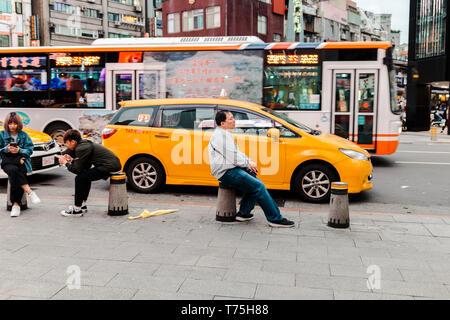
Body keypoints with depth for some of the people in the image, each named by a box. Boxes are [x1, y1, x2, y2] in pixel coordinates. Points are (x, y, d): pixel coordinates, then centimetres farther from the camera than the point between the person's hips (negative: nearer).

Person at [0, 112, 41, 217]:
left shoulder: (24, 134, 12)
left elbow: (30, 149, 5)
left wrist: (19, 150, -12)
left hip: (21, 161, 0)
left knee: (14, 177, -30)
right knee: (13, 170, -36)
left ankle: (16, 204, -27)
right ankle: (29, 192, -38)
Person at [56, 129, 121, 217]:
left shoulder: (81, 148, -12)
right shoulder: (84, 143, 16)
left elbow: (77, 170, -10)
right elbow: (86, 166, 20)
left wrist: (66, 163, 5)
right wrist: (71, 160, 10)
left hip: (109, 166, -10)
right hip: (113, 163, 10)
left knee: (80, 178, -9)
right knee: (85, 176, 26)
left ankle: (77, 209, 0)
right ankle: (82, 205, 31)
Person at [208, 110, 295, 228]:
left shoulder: (225, 134, 19)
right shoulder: (220, 135, -14)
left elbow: (237, 153, 24)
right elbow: (233, 157, -19)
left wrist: (249, 162, 8)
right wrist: (248, 163, -5)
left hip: (232, 169, 11)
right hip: (227, 173, -11)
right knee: (258, 186, -14)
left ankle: (243, 213, 9)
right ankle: (275, 219, -10)